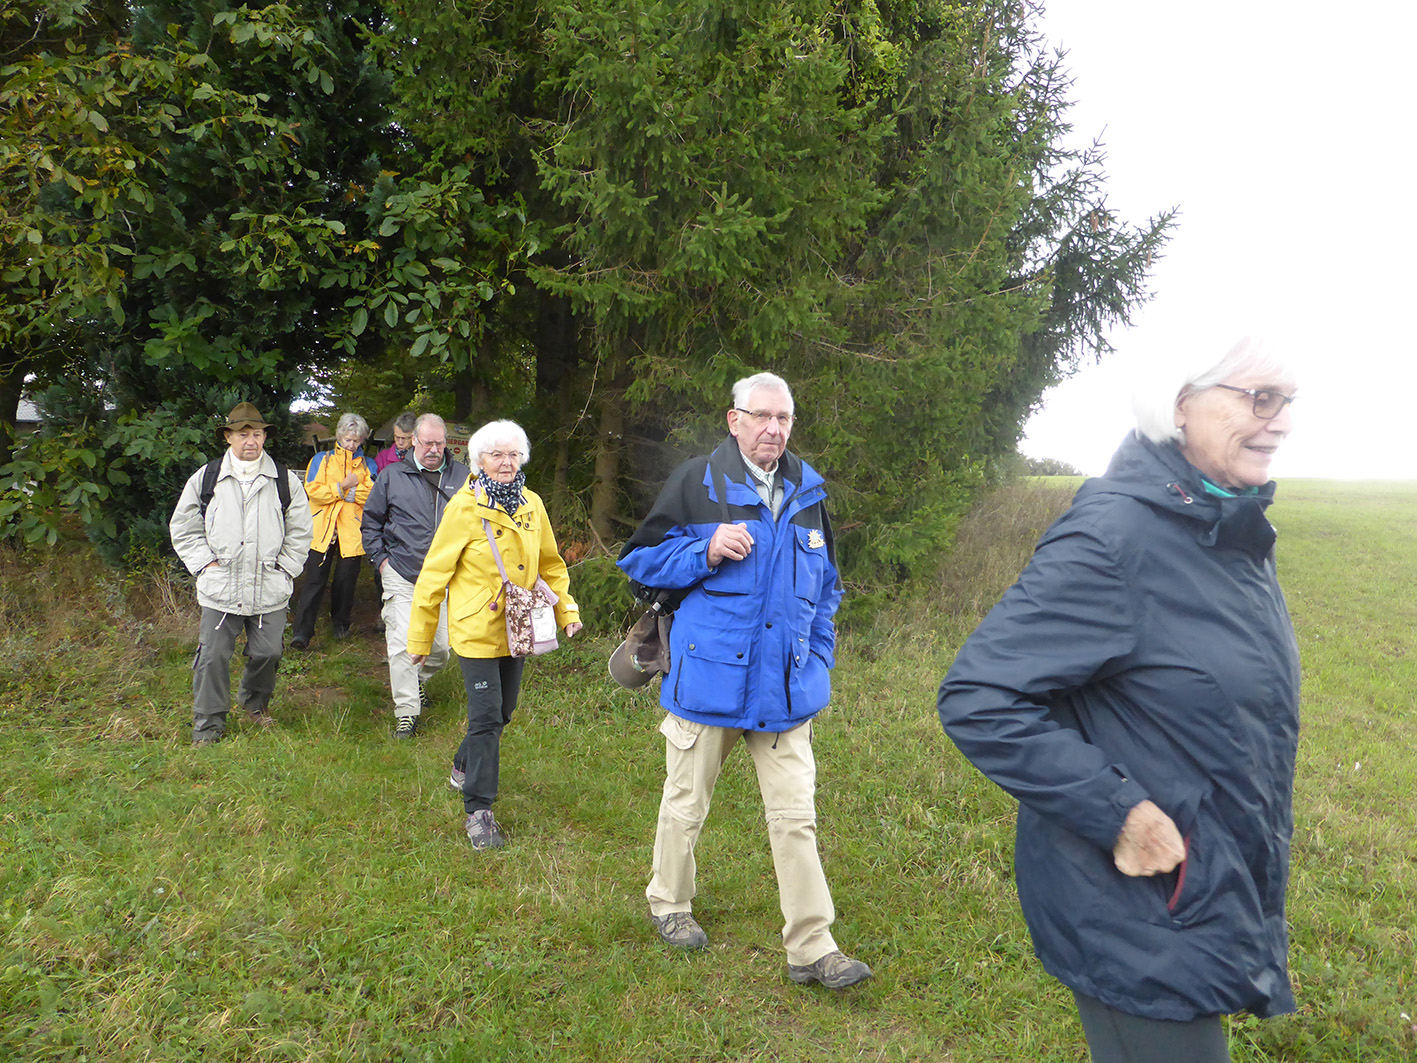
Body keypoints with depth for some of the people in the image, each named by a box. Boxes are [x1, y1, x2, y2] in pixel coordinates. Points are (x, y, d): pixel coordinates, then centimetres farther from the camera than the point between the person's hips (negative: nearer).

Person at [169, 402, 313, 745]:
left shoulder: (285, 480, 3)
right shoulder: (205, 478, 2)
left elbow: (300, 531, 10)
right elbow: (183, 527, 10)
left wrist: (284, 568, 2)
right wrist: (205, 562, 0)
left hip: (269, 589, 1)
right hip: (219, 588, -1)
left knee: (268, 652, 7)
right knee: (213, 656, 0)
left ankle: (255, 702, 36)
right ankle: (208, 726, 15)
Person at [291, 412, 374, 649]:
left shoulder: (366, 466, 13)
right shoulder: (322, 460, 11)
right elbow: (313, 490, -4)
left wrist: (343, 491, -11)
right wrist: (344, 486, -9)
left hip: (351, 531, 1)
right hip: (322, 530, -1)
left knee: (346, 580, 4)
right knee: (314, 580, -5)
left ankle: (341, 623, 25)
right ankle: (302, 632, -4)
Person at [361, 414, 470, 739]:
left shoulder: (462, 477, 5)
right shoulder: (392, 475, 3)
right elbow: (370, 521, 12)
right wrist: (380, 559, 3)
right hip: (402, 577, -2)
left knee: (442, 645, 8)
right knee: (403, 645, -8)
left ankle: (419, 678, 39)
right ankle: (406, 712, 2)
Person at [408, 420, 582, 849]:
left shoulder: (531, 505, 3)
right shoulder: (464, 507, -11)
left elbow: (549, 563, 16)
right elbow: (434, 573, -6)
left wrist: (567, 608, 6)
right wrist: (420, 637, -4)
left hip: (517, 629, 5)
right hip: (476, 629, -5)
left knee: (504, 709, 16)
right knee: (486, 715, -7)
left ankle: (465, 764, 44)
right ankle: (478, 810, 4)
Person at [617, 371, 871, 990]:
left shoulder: (807, 493, 10)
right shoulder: (696, 482, -4)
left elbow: (824, 589, 20)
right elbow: (641, 559, -2)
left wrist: (818, 660, 12)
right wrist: (705, 552, -18)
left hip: (787, 688, 3)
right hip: (709, 680, -3)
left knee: (796, 817, 4)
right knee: (686, 804, 13)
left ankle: (811, 947, 14)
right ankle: (669, 904, 38)